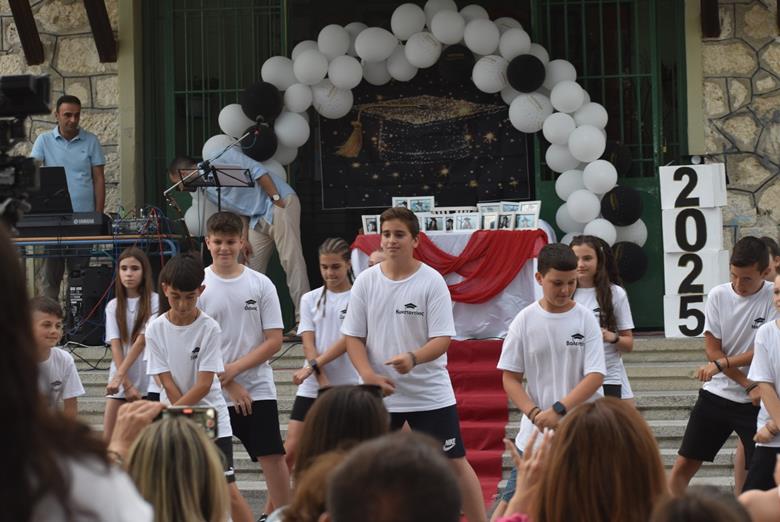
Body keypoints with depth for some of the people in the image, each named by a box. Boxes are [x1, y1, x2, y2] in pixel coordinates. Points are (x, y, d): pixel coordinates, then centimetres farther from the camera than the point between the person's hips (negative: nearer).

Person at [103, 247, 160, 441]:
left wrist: (120, 375, -20)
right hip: (120, 381, 3)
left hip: (148, 380, -3)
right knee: (108, 438, -3)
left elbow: (142, 341, -13)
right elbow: (115, 347, -2)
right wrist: (127, 384, -14)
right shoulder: (113, 306, 7)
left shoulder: (154, 301, -4)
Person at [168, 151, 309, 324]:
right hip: (258, 219, 9)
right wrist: (245, 238, 7)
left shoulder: (220, 159, -8)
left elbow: (258, 172, -14)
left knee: (291, 259, -15)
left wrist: (276, 199, -18)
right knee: (252, 268, 6)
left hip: (281, 203, -9)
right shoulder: (209, 192, 17)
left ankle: (303, 320, -20)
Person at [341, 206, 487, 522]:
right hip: (379, 394, 3)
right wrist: (369, 375, -14)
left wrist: (413, 358, -32)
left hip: (430, 393, -3)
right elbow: (353, 337, 3)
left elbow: (442, 339, -13)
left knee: (454, 463, -1)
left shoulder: (431, 281, -8)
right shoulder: (366, 281, 0)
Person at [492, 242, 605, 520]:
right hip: (535, 433, 1)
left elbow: (595, 376, -9)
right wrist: (535, 414, -15)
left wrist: (558, 409, -19)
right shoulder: (525, 320, -2)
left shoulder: (585, 318, -4)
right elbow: (510, 378, 0)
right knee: (512, 499, 0)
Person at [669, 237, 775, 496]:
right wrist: (748, 385, -13)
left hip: (756, 401, -2)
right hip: (716, 394, 3)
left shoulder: (773, 298, -9)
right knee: (683, 466, 1)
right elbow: (712, 349, -4)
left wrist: (721, 364, -17)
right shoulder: (718, 295, -2)